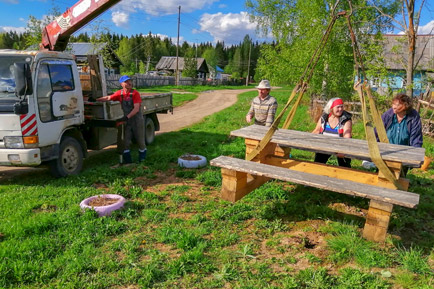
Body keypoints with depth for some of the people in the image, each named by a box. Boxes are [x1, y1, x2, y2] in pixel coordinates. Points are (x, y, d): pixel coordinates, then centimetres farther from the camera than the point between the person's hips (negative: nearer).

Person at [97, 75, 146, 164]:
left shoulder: (135, 93, -14)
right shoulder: (120, 93, 0)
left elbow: (136, 109, -21)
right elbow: (108, 98, 4)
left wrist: (127, 117, -29)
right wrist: (95, 100, -4)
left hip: (137, 119, -4)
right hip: (127, 121, 4)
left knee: (140, 140, 6)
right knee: (126, 141, 2)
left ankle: (142, 157, 27)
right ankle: (127, 159, 12)